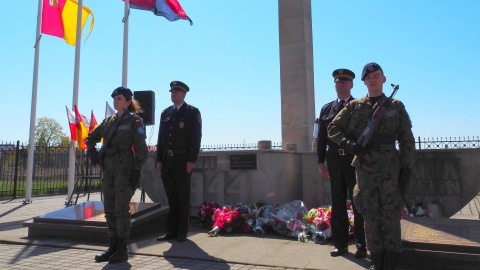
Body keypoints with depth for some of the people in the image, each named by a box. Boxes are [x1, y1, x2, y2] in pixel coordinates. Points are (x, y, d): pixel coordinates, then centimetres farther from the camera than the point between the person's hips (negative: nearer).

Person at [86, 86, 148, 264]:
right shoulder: (109, 121, 14)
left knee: (121, 209, -3)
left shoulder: (134, 121, -4)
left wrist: (136, 171, -16)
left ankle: (122, 250, 8)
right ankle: (113, 246, 21)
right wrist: (92, 152, 10)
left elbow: (141, 148, -10)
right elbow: (91, 138, 26)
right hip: (108, 170, 7)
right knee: (109, 209, 10)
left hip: (125, 170, -7)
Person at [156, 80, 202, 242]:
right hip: (167, 160, 5)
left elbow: (196, 137, -7)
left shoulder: (192, 112, 0)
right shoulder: (165, 113, 15)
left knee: (183, 197, 3)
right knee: (171, 197, 10)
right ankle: (171, 230, 17)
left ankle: (182, 232, 13)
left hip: (182, 160, -5)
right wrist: (159, 160, 8)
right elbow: (161, 137, 13)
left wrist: (191, 160, -14)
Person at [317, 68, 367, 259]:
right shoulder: (326, 109, 12)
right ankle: (341, 244, 19)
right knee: (337, 204, 8)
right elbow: (321, 138, 9)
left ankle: (361, 245, 15)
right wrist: (320, 162, 2)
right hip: (334, 162, 3)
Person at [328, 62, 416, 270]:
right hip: (364, 168, 1)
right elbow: (333, 129, 5)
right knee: (370, 216, 7)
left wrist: (406, 166, -1)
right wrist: (349, 143, -12)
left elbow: (406, 139, 6)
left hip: (390, 168, 0)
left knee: (391, 215, 2)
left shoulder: (396, 106, 7)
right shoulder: (354, 106, 7)